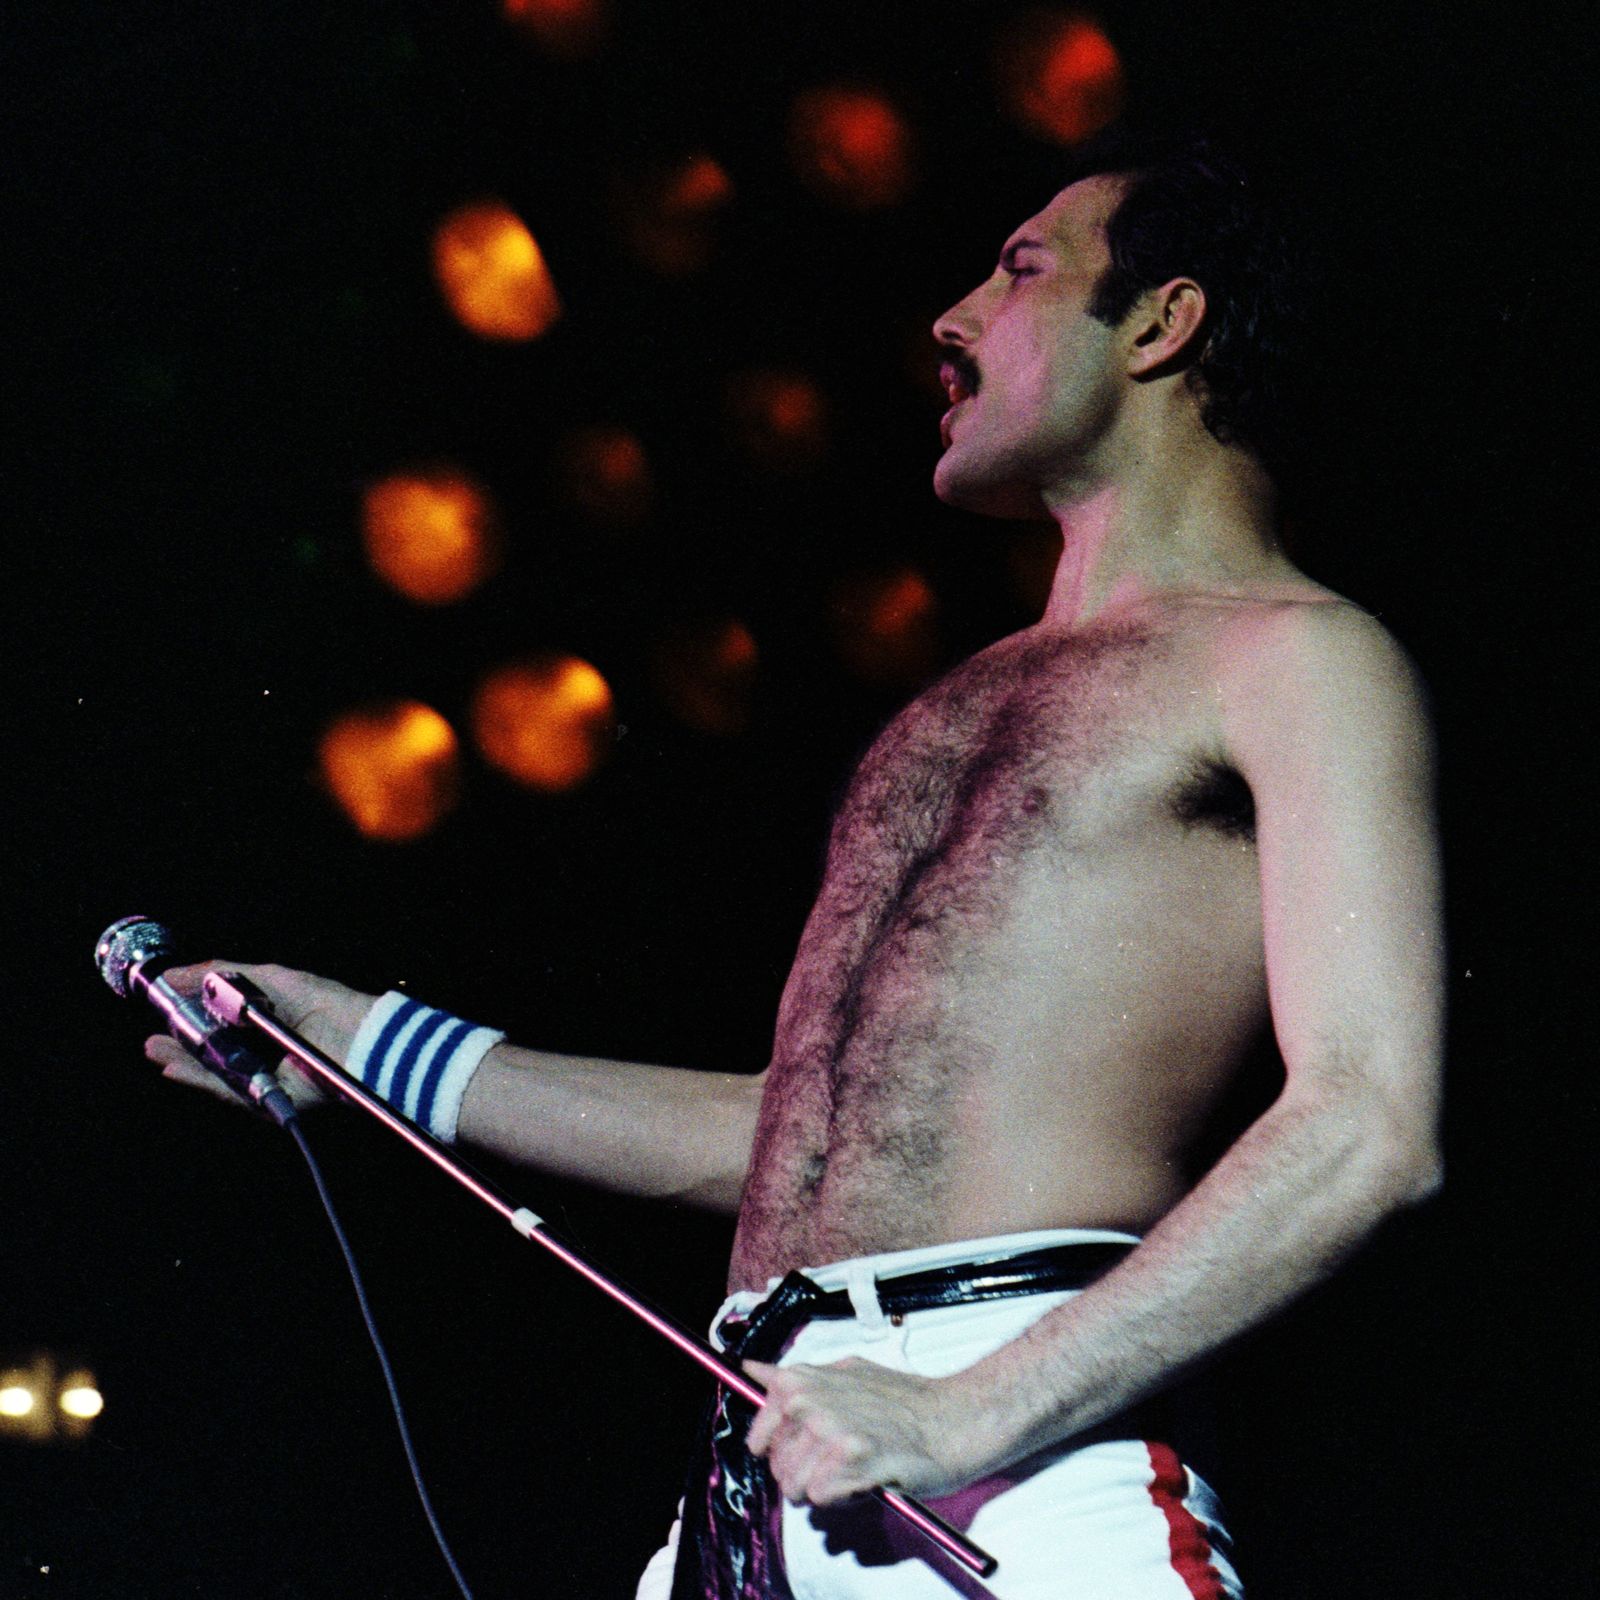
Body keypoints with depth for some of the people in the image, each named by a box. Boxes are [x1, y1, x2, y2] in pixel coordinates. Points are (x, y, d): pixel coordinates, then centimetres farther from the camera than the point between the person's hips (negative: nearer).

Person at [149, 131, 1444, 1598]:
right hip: (770, 1469, 7)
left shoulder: (1295, 657, 1)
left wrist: (970, 1414, -18)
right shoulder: (973, 702, 24)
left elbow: (1371, 1130, -12)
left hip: (1026, 1477, -6)